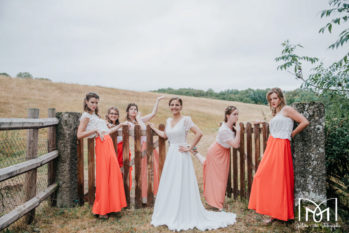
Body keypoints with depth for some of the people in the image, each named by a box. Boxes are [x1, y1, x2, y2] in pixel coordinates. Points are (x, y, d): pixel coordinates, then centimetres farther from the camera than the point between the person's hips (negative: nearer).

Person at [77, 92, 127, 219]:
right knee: (103, 176, -6)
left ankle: (110, 205, 19)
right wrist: (95, 130, -15)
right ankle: (101, 210, 6)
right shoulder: (86, 116, 2)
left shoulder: (95, 115, 26)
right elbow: (79, 134, -8)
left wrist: (119, 125, 24)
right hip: (102, 145, -8)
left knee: (114, 174, 7)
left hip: (109, 143, 8)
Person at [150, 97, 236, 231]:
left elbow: (199, 133, -16)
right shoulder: (168, 121, 11)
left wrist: (190, 148, -14)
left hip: (181, 156, -6)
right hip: (170, 155, 7)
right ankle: (170, 215, 26)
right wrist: (152, 127, 32)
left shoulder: (185, 120, -8)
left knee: (182, 186, -1)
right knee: (169, 186, 11)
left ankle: (184, 217, 13)